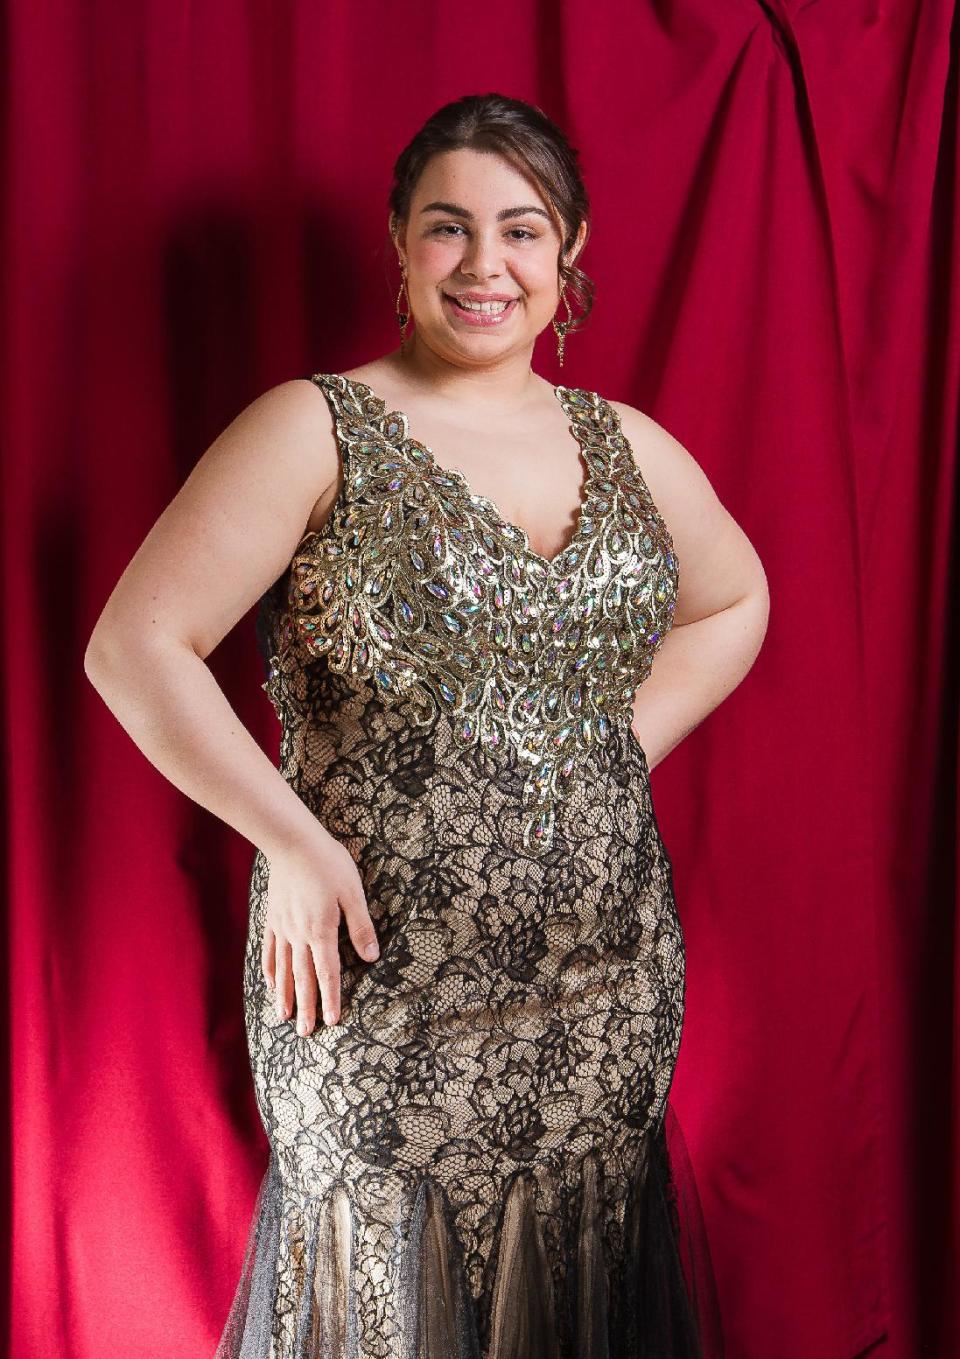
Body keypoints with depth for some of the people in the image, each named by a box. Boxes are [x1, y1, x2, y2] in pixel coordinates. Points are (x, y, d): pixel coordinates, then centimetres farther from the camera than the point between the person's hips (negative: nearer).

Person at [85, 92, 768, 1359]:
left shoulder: (628, 446, 7)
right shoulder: (318, 432, -7)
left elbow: (734, 602, 23)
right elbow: (134, 646, -9)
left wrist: (622, 751, 8)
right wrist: (294, 840, -13)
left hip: (610, 995, 4)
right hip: (380, 993, -4)